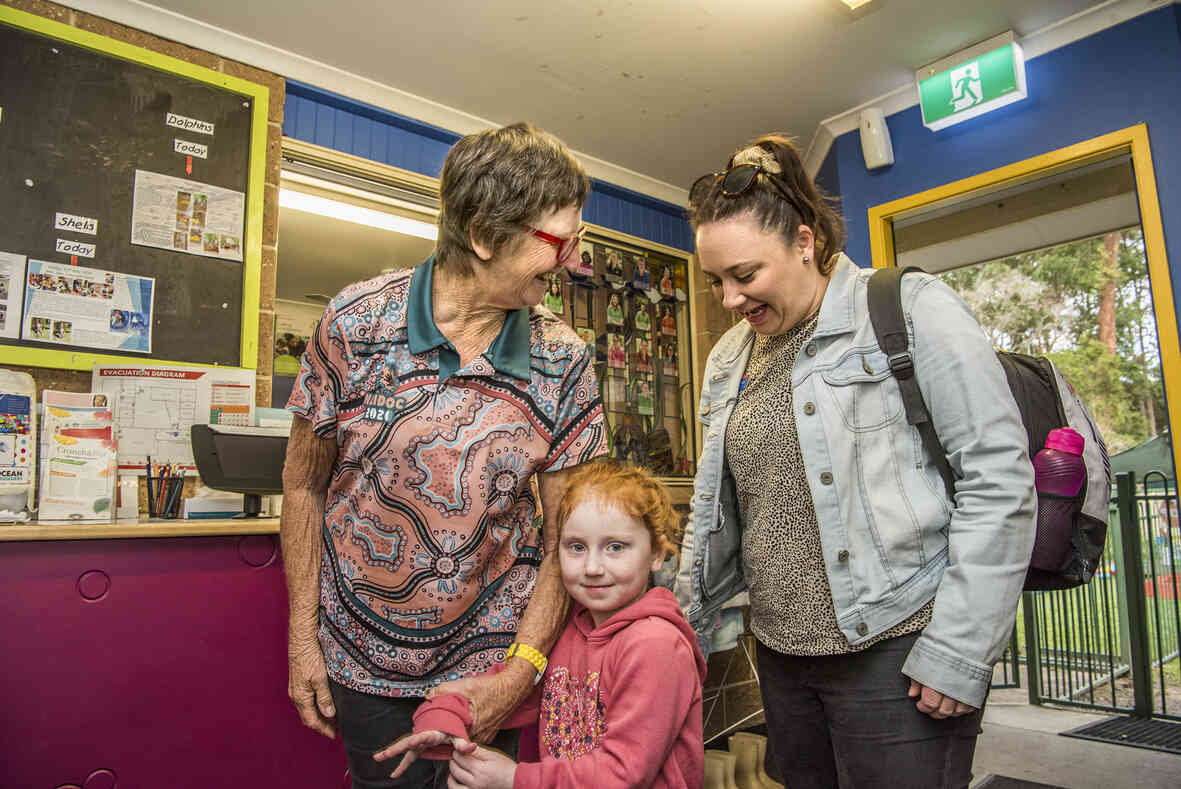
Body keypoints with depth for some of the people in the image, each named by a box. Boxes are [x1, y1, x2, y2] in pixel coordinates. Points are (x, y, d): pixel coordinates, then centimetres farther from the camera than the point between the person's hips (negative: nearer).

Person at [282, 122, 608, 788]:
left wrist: (519, 674, -13)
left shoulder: (566, 361, -12)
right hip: (362, 655, 0)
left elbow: (566, 538, -8)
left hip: (487, 656, 1)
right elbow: (305, 484, -3)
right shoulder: (356, 322, -15)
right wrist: (302, 635, -2)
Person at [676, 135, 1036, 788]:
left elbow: (1000, 478, -12)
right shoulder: (729, 357, 11)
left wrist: (959, 653, -14)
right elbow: (714, 509, 17)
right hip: (782, 655, 6)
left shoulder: (910, 311, -7)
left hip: (897, 654, -6)